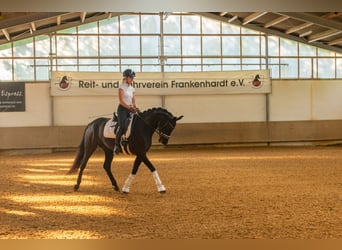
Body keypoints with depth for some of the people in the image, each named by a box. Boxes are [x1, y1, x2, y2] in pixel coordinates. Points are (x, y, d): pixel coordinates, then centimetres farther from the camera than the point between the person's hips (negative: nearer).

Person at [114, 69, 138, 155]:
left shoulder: (132, 88, 17)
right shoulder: (122, 87, -3)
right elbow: (121, 101, -12)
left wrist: (134, 108, -1)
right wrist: (130, 107, -18)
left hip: (130, 110, 7)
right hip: (122, 109, -7)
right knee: (122, 127, -22)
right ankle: (116, 145, -15)